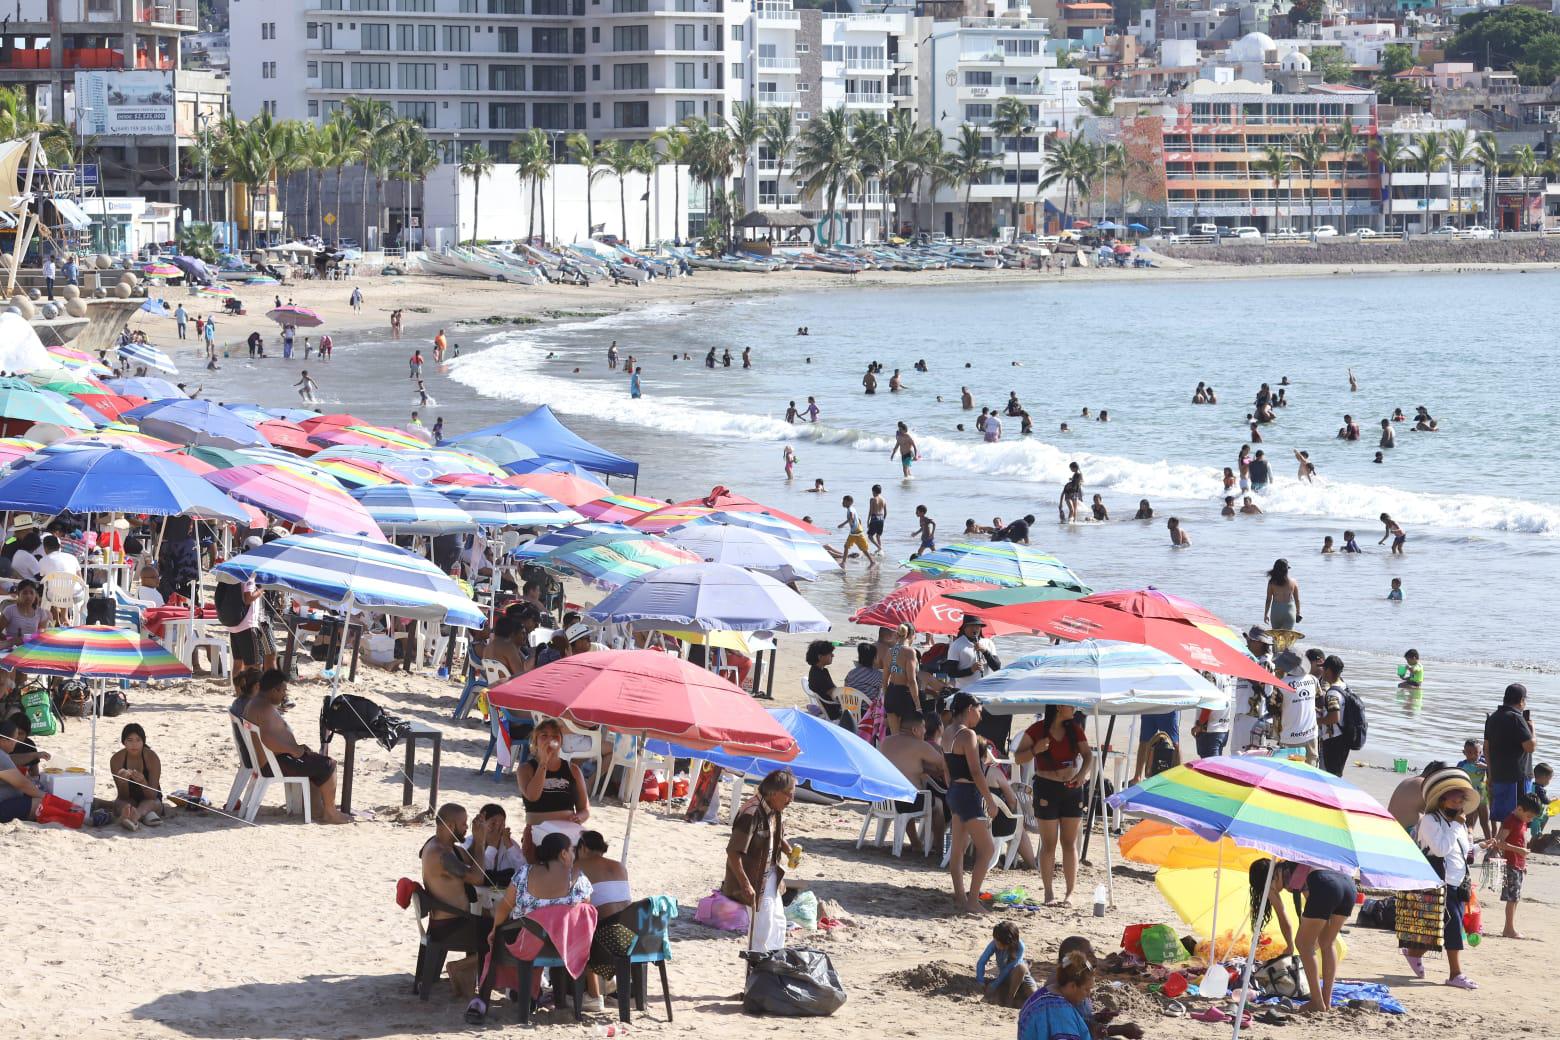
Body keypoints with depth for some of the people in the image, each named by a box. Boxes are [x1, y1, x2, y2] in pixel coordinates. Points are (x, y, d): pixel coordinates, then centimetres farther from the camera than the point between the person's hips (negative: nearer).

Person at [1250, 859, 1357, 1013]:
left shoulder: (1271, 881, 19)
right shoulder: (1288, 866, 37)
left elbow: (1283, 920, 26)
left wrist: (1290, 947, 42)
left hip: (1325, 887, -7)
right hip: (1348, 883, 7)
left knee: (1303, 944, 8)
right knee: (1327, 944, 22)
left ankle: (1318, 1002, 4)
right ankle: (1327, 1001, 21)